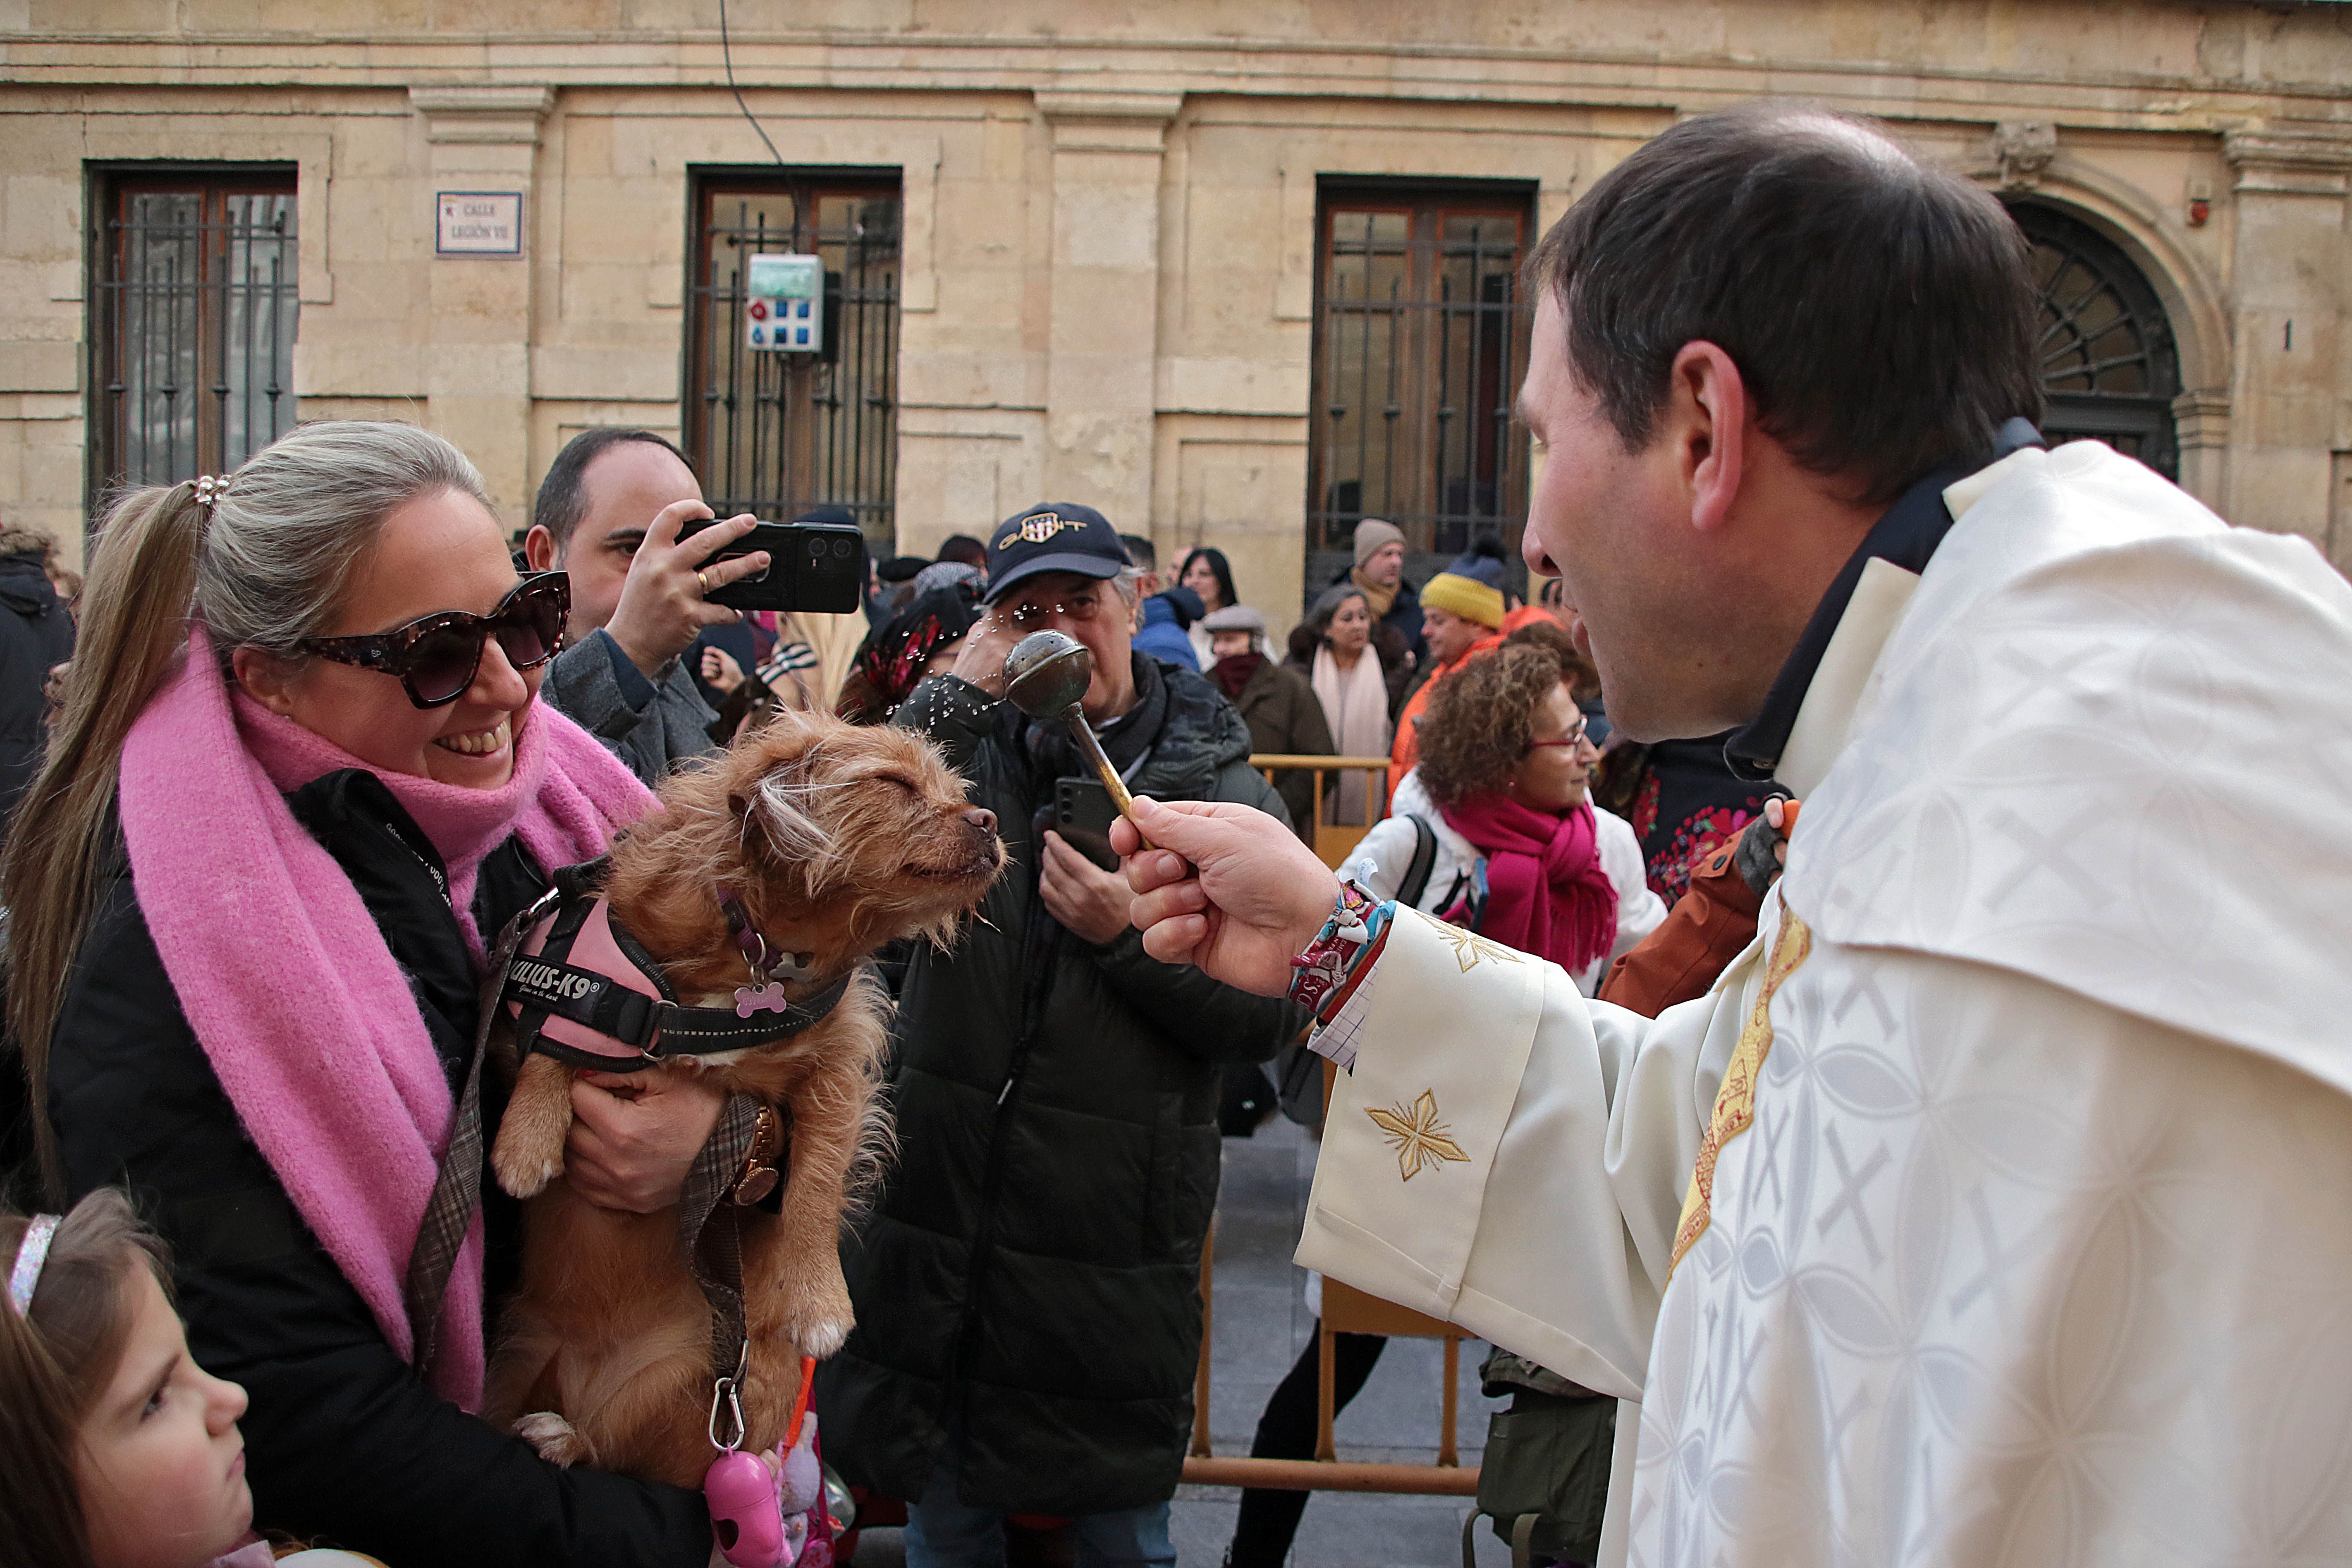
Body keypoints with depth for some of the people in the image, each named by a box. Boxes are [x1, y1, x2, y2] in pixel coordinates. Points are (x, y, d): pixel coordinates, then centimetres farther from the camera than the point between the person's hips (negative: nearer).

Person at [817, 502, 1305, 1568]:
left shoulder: (1218, 787, -1)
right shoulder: (970, 748, 5)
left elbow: (1271, 1013, -7)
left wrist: (1130, 932, -20)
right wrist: (955, 698, -14)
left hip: (1115, 1244, -2)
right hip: (939, 1212, 2)